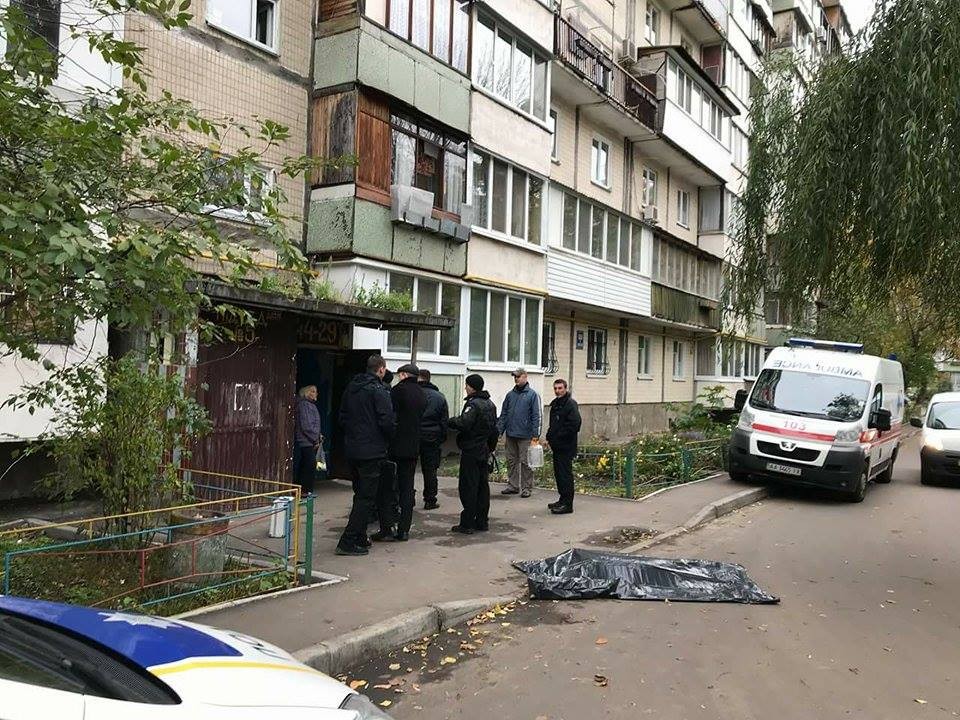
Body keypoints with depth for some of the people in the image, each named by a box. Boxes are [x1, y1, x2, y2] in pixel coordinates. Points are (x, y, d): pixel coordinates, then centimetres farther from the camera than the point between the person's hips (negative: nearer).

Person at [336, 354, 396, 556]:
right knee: (366, 497, -3)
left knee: (360, 494, 18)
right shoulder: (379, 390, -12)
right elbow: (387, 420, -17)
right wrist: (390, 439, 0)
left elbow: (342, 416, 17)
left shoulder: (351, 387, 11)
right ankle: (348, 542, -6)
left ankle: (360, 538, 24)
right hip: (372, 451, -8)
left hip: (352, 449, 8)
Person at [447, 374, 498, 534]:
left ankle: (467, 524, -1)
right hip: (484, 451, 9)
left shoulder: (473, 404, -16)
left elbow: (463, 423, -30)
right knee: (483, 486, 12)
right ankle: (482, 521, 18)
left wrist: (449, 421, -14)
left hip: (471, 452, -9)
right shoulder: (490, 404, 13)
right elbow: (494, 427, 20)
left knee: (468, 487, -4)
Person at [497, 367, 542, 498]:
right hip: (510, 434, 6)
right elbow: (503, 414, 14)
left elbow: (537, 416, -8)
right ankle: (512, 485, 20)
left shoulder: (532, 394, -4)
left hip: (525, 435, -5)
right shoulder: (510, 395, 11)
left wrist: (535, 434, -13)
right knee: (511, 461, 11)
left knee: (525, 462, 0)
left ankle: (526, 487, 8)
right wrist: (499, 430, 7)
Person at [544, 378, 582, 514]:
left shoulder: (571, 404, -13)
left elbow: (574, 425, -21)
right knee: (558, 473, 14)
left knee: (565, 474, -6)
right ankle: (563, 500, 25)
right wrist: (549, 438, 9)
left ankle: (567, 504, -1)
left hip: (566, 447, -9)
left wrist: (557, 438, -17)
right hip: (557, 446, 9)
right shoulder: (555, 404, 16)